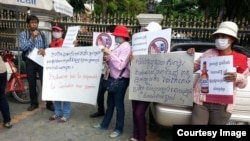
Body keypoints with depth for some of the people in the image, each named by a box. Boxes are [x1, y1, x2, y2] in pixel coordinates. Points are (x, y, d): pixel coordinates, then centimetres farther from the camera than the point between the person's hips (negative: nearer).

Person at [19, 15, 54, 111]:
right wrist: (32, 38, -17)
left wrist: (44, 50, -17)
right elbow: (23, 47, -10)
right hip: (30, 61, 0)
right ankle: (34, 103, 23)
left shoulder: (42, 34, 8)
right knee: (32, 84, 8)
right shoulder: (24, 34, 3)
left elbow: (47, 47, 6)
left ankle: (49, 103, 7)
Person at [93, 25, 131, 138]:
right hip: (113, 78, 9)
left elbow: (120, 65, -25)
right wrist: (107, 59, -2)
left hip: (121, 80, -9)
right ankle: (104, 124, 32)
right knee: (110, 103, 18)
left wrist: (109, 53, -22)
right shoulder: (119, 46, 14)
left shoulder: (126, 47, -15)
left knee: (118, 104, 2)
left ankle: (118, 129, 18)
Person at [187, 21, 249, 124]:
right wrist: (190, 56, -3)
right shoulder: (209, 53, 6)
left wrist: (238, 78, -14)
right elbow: (193, 68, 14)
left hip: (222, 105, 0)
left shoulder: (240, 59, 4)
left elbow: (243, 84, 8)